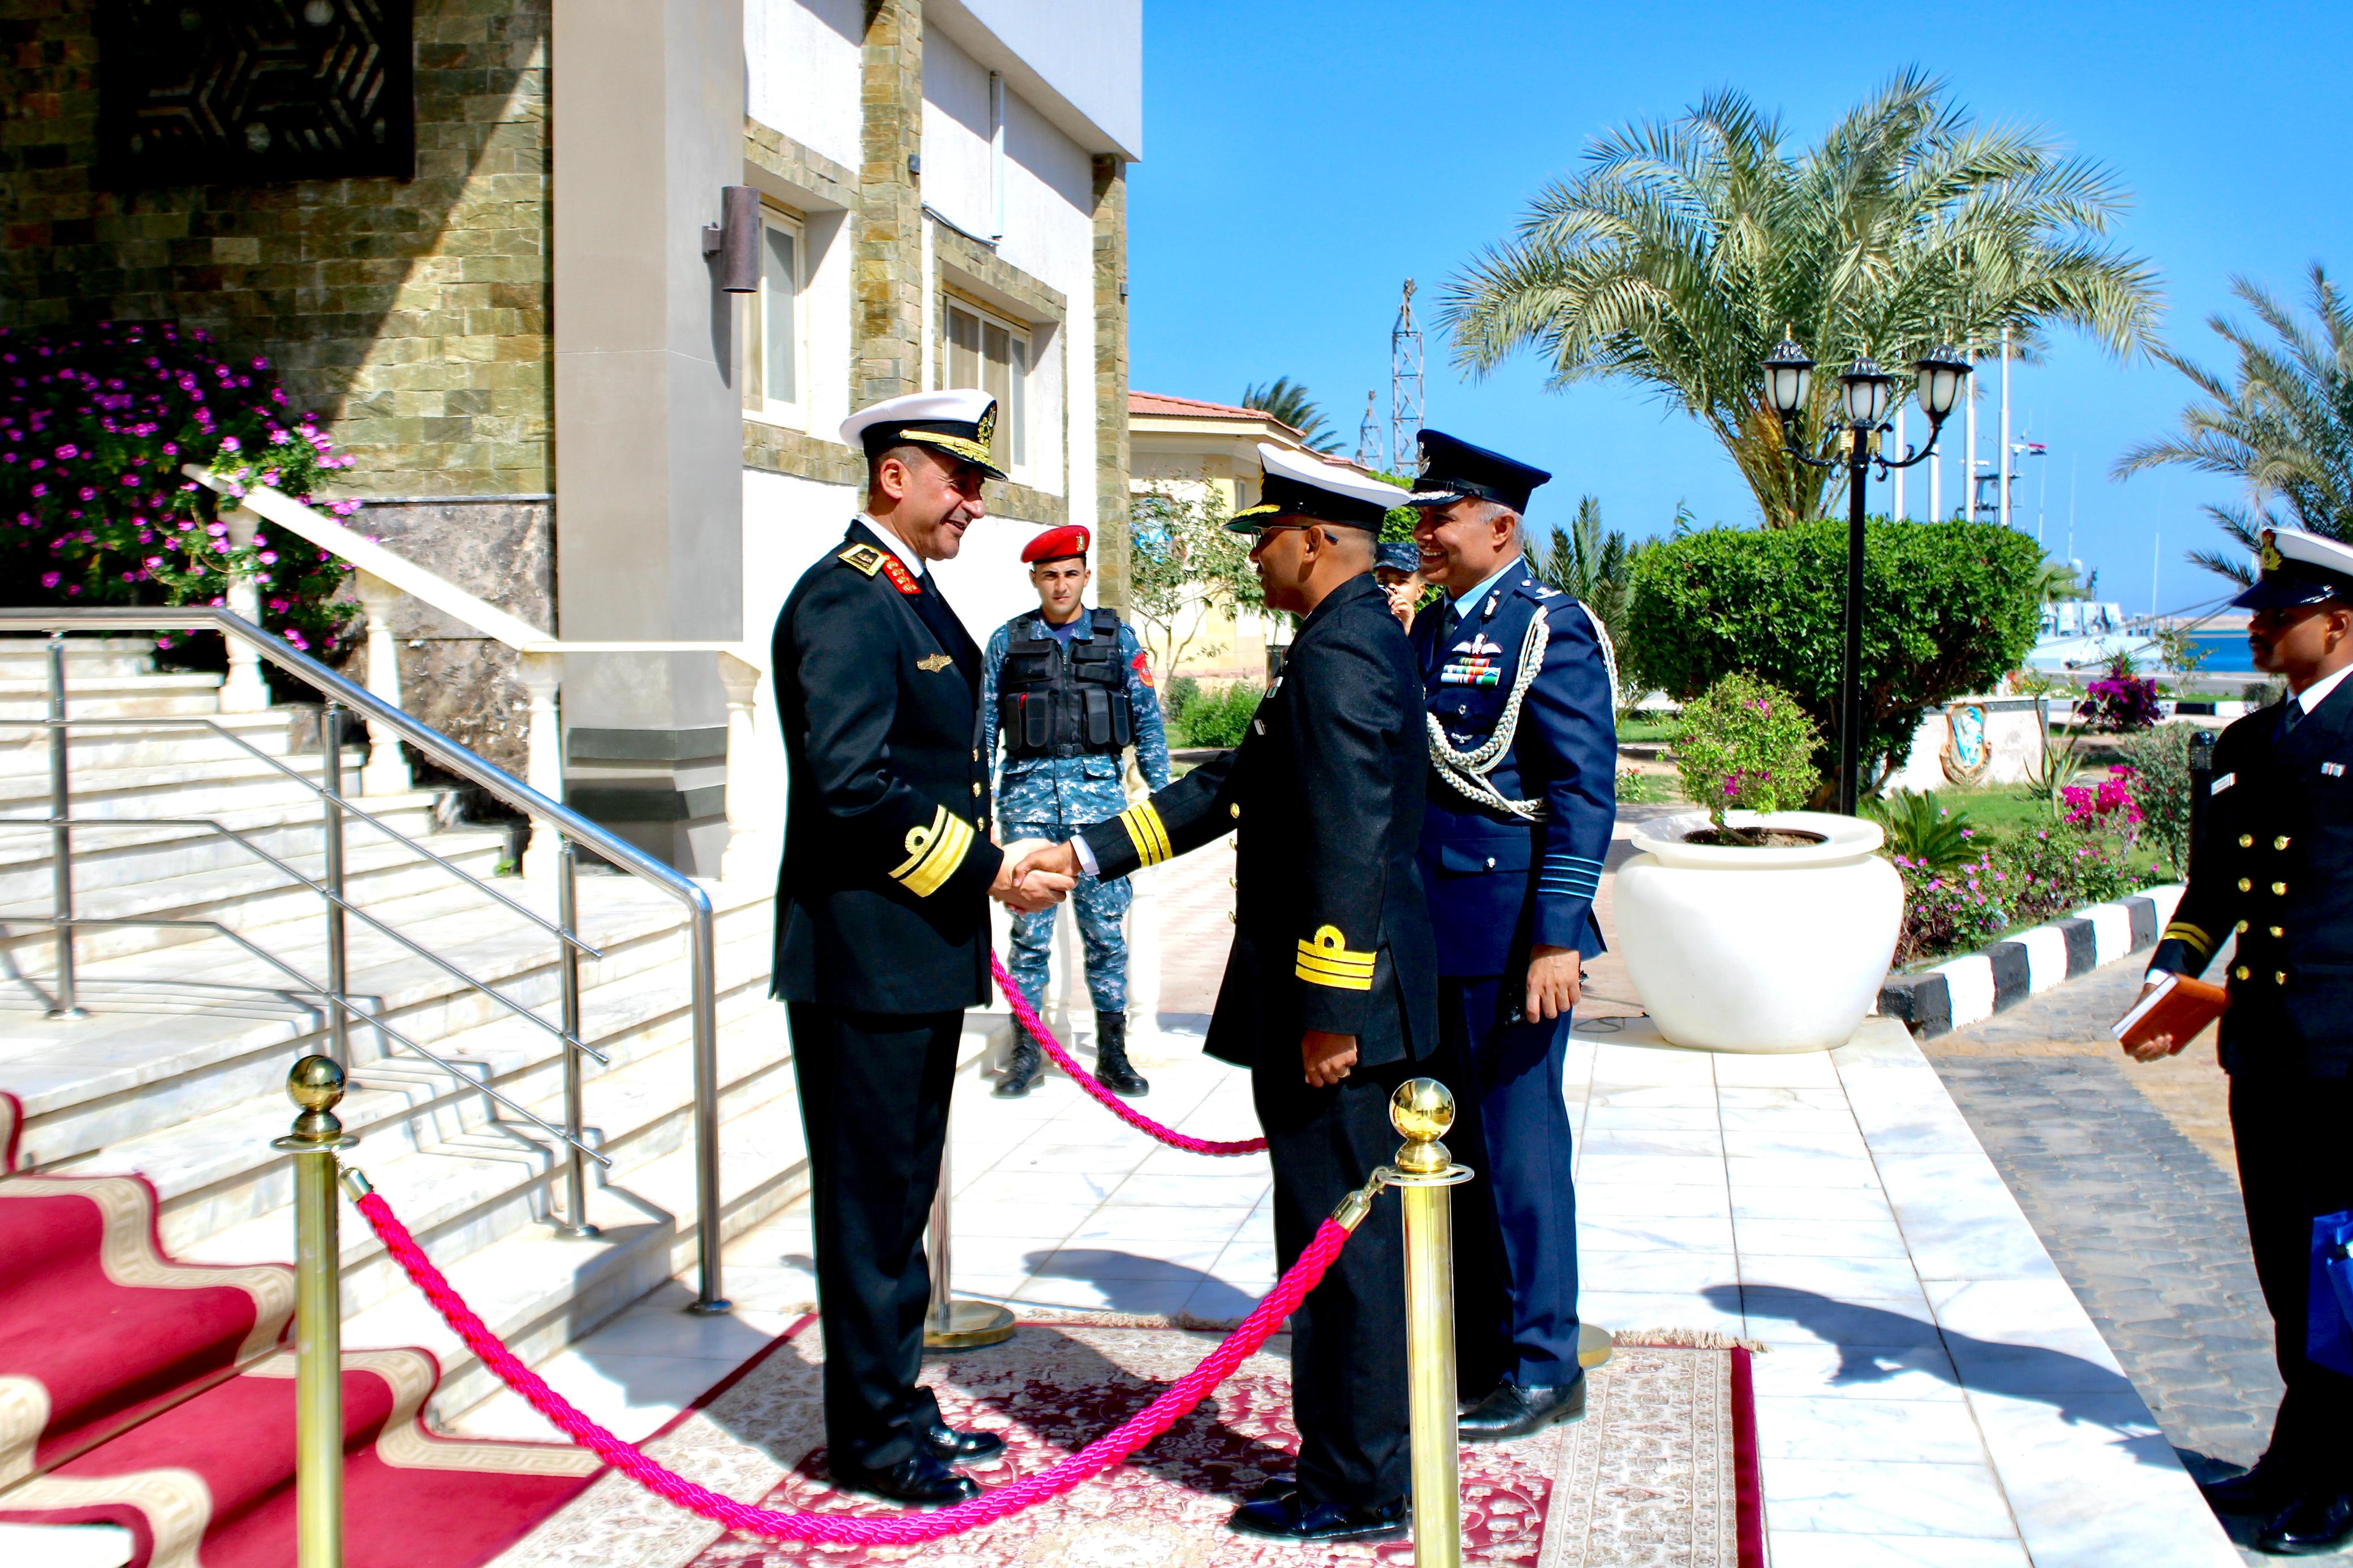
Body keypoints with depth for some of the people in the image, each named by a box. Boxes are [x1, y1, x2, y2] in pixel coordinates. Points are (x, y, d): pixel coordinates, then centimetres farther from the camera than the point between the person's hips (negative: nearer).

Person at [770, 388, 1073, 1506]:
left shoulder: (911, 595, 15)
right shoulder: (845, 600, -16)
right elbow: (851, 783, -24)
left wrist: (993, 860, 8)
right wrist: (982, 870, -18)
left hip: (920, 952, 10)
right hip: (865, 956, -10)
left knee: (902, 1191, 17)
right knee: (869, 1195, 1)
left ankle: (897, 1402, 29)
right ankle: (872, 1434, 13)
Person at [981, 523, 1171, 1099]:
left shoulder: (1117, 637, 7)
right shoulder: (1008, 641, 8)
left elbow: (1147, 720, 9)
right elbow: (985, 727, 11)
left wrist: (1162, 793, 4)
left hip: (1098, 792, 0)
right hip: (1029, 793, 0)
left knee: (1105, 929, 1)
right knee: (1029, 929, 2)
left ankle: (1112, 1054, 10)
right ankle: (1026, 1048, 13)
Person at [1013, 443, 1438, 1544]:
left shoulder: (1341, 654, -18)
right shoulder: (1356, 640, 16)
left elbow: (1351, 847, -24)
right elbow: (1232, 787, 18)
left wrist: (1329, 1015, -23)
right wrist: (1086, 855, 16)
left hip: (1338, 1005, -11)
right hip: (1343, 1000, 11)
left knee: (1343, 1245, -1)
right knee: (1343, 1242, 17)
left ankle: (1355, 1494, 10)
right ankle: (1352, 1461, 28)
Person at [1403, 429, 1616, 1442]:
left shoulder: (1549, 628, -9)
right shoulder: (1427, 630, 15)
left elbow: (1584, 794, -14)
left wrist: (1557, 938, -19)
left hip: (1511, 930, -8)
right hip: (1432, 934, 8)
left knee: (1517, 1143, -1)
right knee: (1453, 1143, 14)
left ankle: (1542, 1367, 10)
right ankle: (1473, 1346, 26)